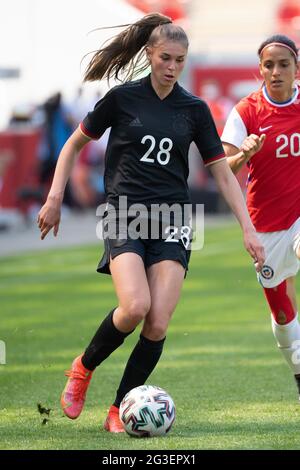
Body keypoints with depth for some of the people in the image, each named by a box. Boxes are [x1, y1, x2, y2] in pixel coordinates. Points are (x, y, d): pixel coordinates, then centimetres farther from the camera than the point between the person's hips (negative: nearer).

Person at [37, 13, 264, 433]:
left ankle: (119, 410, 3)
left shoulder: (195, 109, 6)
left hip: (171, 222, 2)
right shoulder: (122, 98, 1)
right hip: (124, 215, -2)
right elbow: (75, 144, 12)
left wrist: (248, 229, 3)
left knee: (158, 324, -13)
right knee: (134, 307, -25)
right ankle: (84, 367, 4)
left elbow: (223, 172, 9)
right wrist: (55, 197, 4)